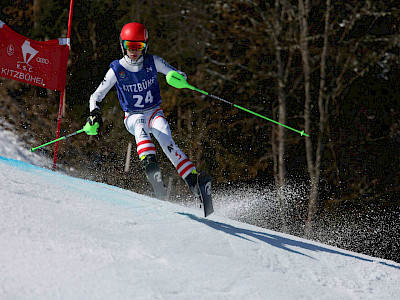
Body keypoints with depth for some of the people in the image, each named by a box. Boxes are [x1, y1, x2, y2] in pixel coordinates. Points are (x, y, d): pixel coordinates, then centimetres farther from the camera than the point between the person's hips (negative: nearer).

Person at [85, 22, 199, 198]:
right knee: (141, 124, -38)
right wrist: (94, 113, -21)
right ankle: (149, 162, -59)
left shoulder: (153, 62, -3)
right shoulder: (116, 70, -6)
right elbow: (97, 96, -1)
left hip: (154, 113, 1)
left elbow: (180, 75, 2)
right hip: (132, 117, -1)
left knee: (166, 141, -28)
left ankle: (192, 179, -35)